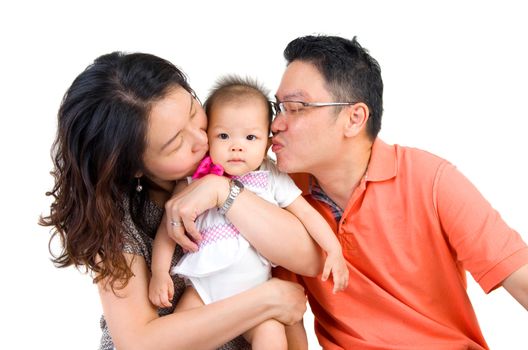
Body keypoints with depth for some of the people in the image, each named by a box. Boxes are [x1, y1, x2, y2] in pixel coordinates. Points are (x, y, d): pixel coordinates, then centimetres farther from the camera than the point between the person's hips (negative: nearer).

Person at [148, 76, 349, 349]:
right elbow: (170, 226, -2)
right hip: (204, 286, 1)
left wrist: (334, 251, -10)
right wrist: (159, 273, -9)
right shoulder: (197, 181, -7)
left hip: (255, 289, 0)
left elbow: (307, 214, -1)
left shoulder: (272, 179, -4)